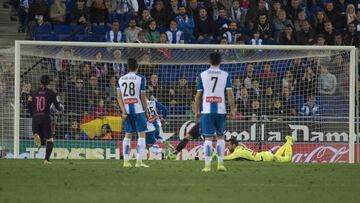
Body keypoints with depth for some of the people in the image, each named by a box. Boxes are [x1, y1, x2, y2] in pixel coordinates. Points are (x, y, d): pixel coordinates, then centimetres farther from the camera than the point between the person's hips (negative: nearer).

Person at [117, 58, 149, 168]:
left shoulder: (121, 79, 7)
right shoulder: (140, 79, -5)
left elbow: (119, 96, 0)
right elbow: (143, 97, -5)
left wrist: (123, 111, -3)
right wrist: (146, 111, 6)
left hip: (127, 111, 4)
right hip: (138, 110, -4)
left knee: (128, 135, 14)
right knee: (142, 134, 1)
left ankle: (126, 161, 11)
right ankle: (139, 161, -7)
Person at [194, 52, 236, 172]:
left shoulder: (203, 75, 4)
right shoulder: (225, 75, 3)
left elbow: (198, 95, 5)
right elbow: (230, 93, -2)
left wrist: (196, 111, 12)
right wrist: (233, 110, 3)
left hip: (207, 110, 0)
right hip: (220, 110, 0)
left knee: (208, 138, 1)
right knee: (220, 136, 14)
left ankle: (207, 166, -4)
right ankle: (220, 164, 12)